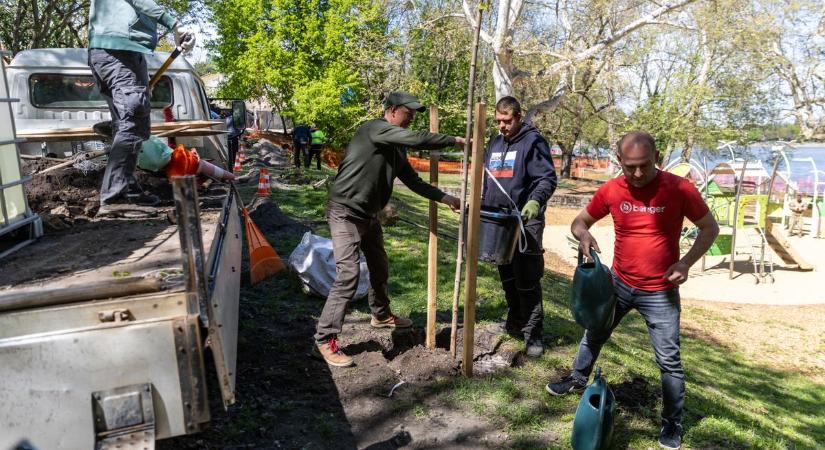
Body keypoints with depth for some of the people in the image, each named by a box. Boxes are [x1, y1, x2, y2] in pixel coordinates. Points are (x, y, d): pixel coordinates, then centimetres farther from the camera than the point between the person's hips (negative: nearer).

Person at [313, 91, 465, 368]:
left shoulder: (396, 149, 12)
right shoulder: (373, 128, -15)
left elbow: (413, 181, 15)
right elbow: (417, 139, -24)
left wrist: (445, 198, 8)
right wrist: (454, 140, -14)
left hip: (369, 215, 10)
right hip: (345, 213, -9)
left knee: (380, 267, 21)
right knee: (348, 276, -15)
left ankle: (381, 315, 45)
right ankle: (325, 341, -7)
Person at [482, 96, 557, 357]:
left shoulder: (533, 141, -6)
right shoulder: (495, 143, 16)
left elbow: (548, 178, -13)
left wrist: (536, 201, -30)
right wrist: (482, 205, 16)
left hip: (525, 221, -7)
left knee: (526, 281, -6)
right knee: (507, 277, 15)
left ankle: (533, 334, 3)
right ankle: (515, 322, 31)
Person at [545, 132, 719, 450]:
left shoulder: (679, 189, -16)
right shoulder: (610, 191, -9)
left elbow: (710, 228, -4)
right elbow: (579, 222, 4)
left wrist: (686, 262, -19)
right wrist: (583, 235, -21)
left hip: (660, 292, -3)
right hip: (618, 283, 4)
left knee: (669, 360, 4)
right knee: (594, 333, 21)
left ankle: (672, 424, 23)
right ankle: (578, 379, 46)